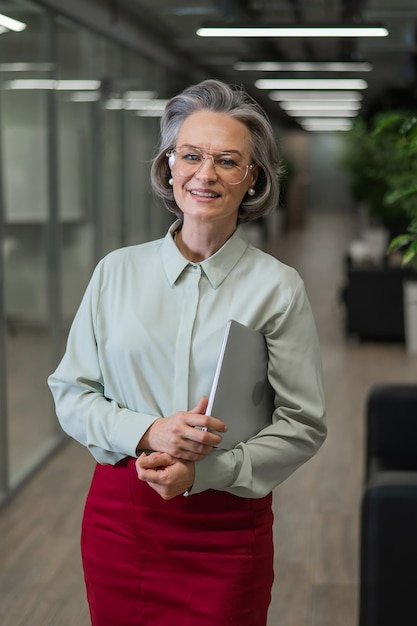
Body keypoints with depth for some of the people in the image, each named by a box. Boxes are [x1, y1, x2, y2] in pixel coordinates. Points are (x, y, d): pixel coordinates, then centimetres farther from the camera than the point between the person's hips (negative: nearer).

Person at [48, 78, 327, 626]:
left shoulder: (277, 287, -5)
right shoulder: (117, 271, 2)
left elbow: (304, 426, -4)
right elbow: (70, 393, 3)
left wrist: (202, 470, -17)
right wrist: (148, 433, -15)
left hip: (226, 527, -2)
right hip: (118, 514, 2)